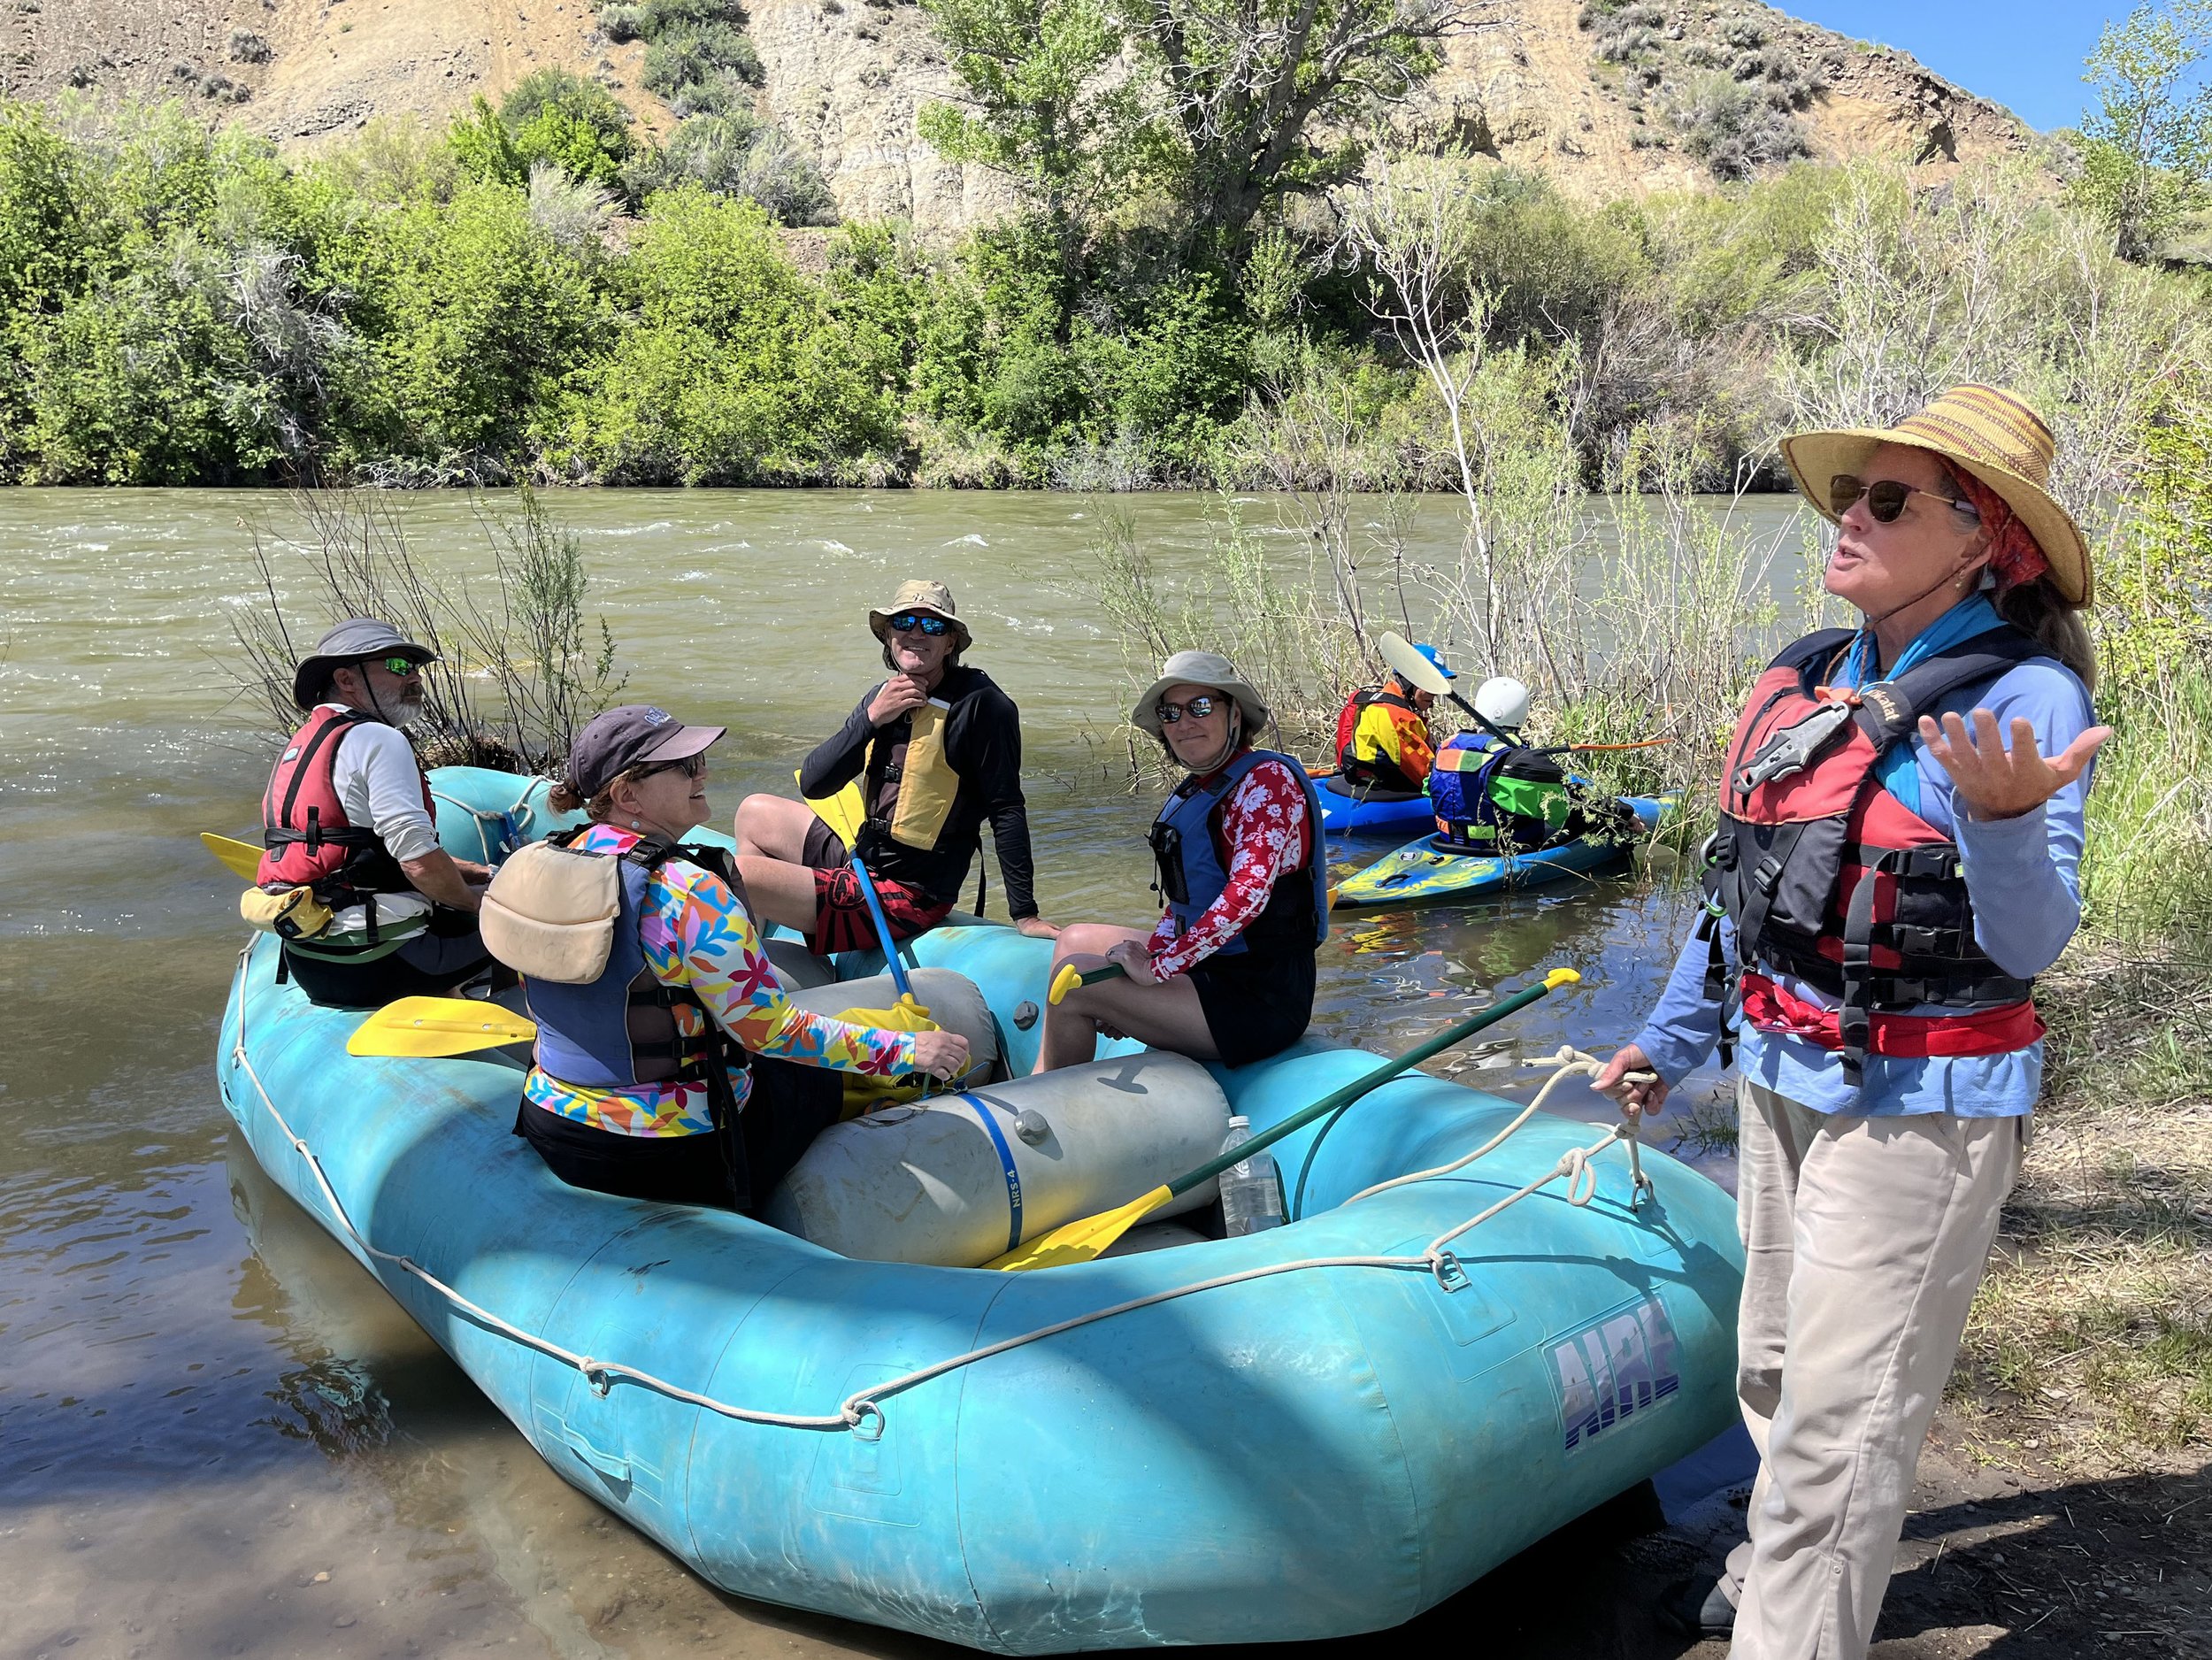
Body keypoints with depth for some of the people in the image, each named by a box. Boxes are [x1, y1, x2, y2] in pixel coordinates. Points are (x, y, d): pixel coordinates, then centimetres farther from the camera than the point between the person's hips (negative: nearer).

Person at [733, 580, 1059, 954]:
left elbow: (1007, 809, -17)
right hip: (864, 864, 8)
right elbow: (813, 785, -1)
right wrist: (871, 718, -15)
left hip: (904, 899, -8)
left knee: (737, 876, -13)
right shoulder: (883, 697, 6)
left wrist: (1025, 915, -19)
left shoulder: (980, 705, -16)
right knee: (755, 812, 23)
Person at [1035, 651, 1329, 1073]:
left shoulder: (1267, 779, -17)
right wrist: (1150, 955, -3)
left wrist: (1158, 968, -25)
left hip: (1259, 1002, -10)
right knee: (1076, 939, 19)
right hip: (1217, 967, 10)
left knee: (1073, 977, -14)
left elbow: (1247, 894, -29)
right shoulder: (1199, 789, 12)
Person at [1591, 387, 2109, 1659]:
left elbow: (2028, 947, -22)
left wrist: (2006, 822, -42)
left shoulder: (2026, 697, -17)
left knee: (1840, 1414, 1)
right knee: (1779, 1367, 23)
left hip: (1917, 1105, -8)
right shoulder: (1811, 679, 3)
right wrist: (1671, 1036, 20)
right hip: (1786, 1078, 8)